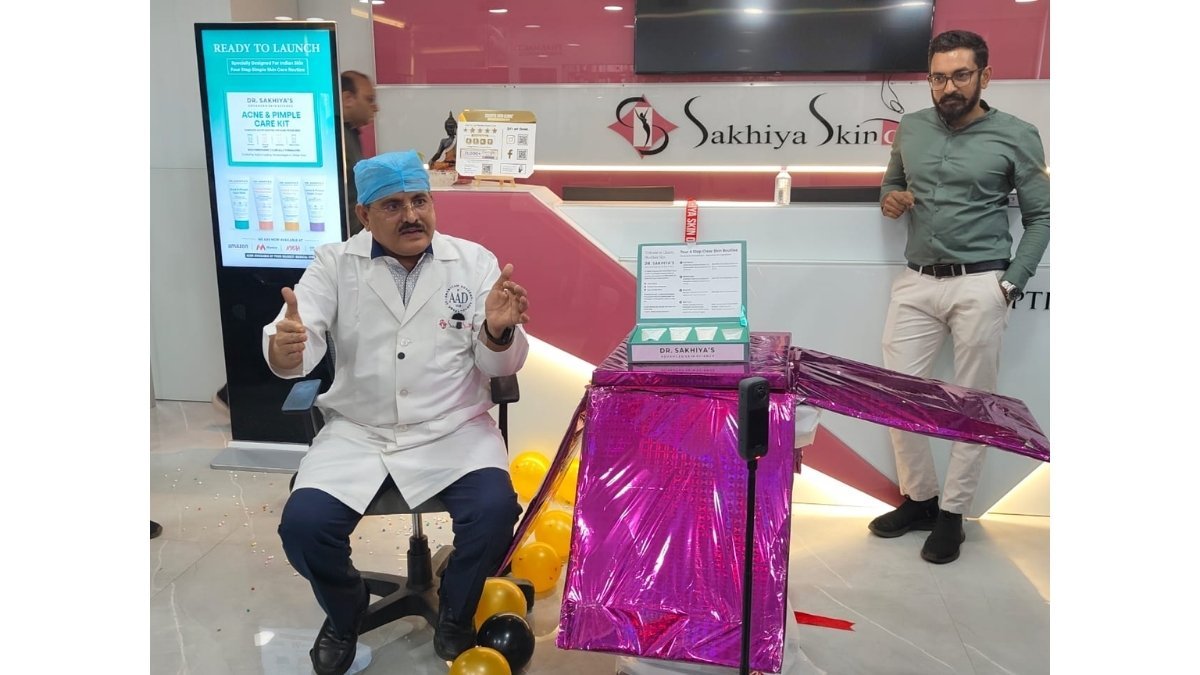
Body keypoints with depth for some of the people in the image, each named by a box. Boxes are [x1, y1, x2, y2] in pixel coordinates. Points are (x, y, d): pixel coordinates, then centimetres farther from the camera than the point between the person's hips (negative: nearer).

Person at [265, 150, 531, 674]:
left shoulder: (474, 262, -1)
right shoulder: (334, 264, 1)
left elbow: (501, 365, -3)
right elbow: (297, 351, -9)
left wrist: (499, 330, -27)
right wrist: (284, 348, -34)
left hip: (453, 430, -1)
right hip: (357, 432, 1)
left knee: (495, 510, -25)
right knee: (303, 524, -18)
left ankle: (455, 615, 8)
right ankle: (344, 614, 17)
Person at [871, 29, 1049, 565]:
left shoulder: (1016, 136, -1)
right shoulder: (910, 130, 9)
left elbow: (1039, 217, 2)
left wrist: (1011, 284, -9)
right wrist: (890, 199, -1)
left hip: (980, 286, -4)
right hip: (915, 283, 4)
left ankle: (952, 512, 15)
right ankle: (918, 499, 20)